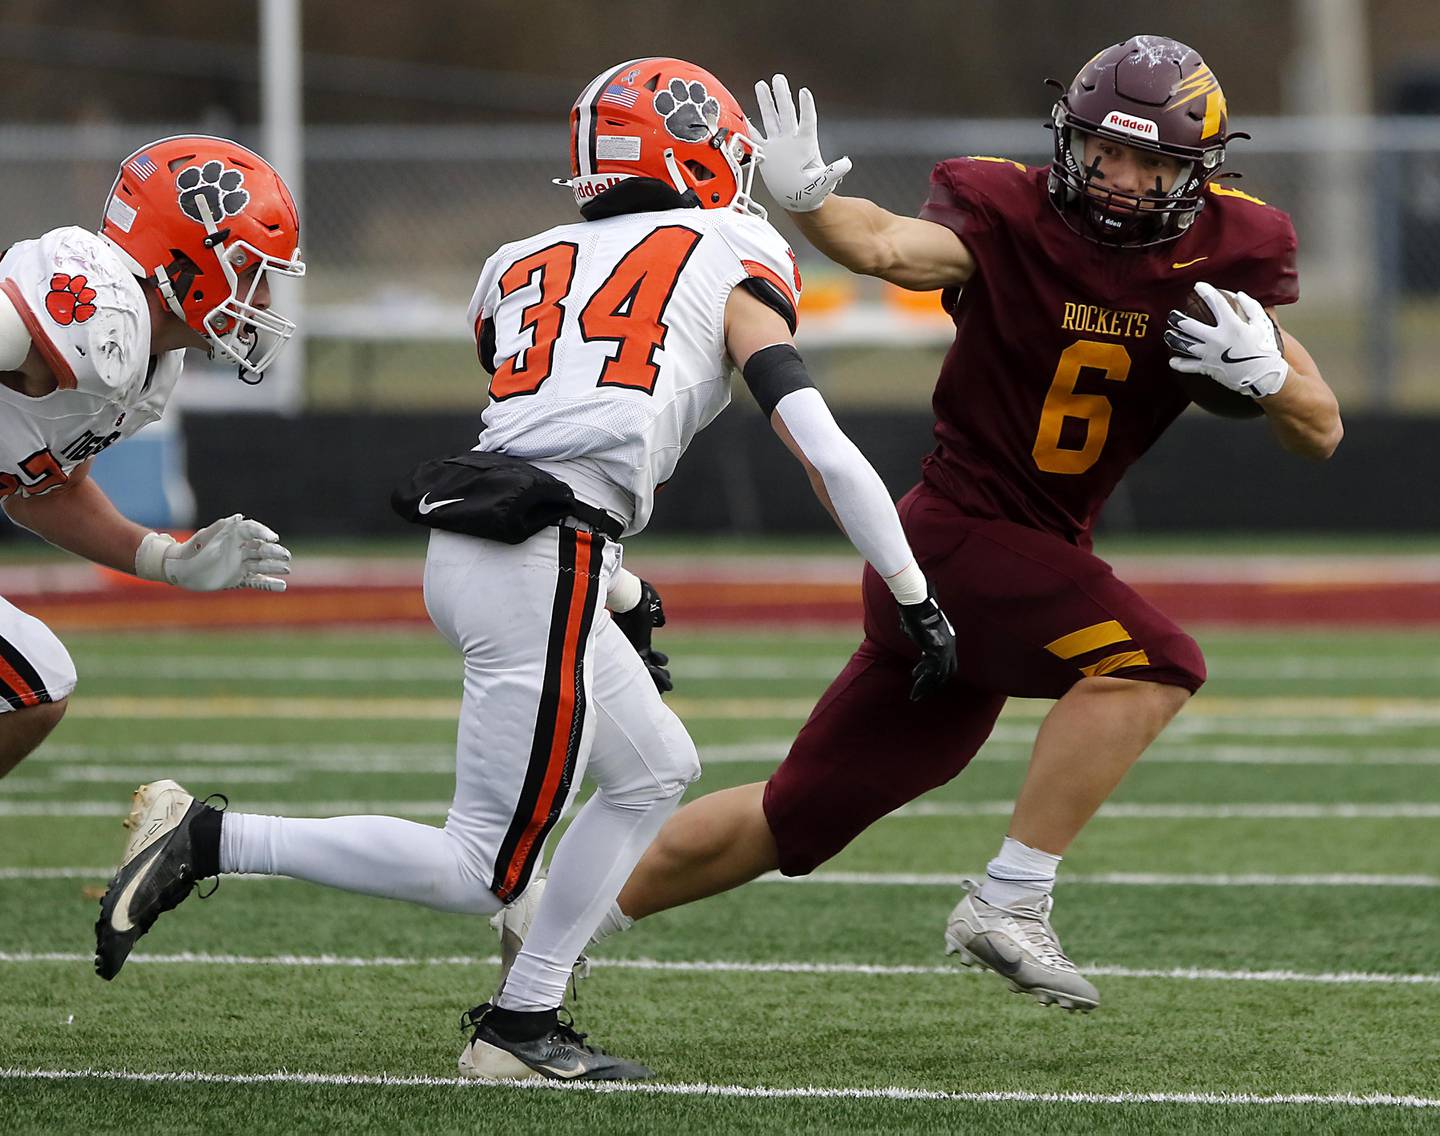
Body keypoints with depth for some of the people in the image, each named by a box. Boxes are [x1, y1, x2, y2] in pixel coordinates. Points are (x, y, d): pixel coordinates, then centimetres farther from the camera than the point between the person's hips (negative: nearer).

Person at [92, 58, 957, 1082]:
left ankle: (521, 1026, 17)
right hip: (541, 569, -8)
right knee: (483, 873, -1)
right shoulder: (730, 273, 7)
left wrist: (622, 598, 36)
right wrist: (919, 604, 7)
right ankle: (206, 838, -8)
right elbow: (829, 457, 0)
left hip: (465, 545, 8)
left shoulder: (526, 269, 24)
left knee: (657, 771, 23)